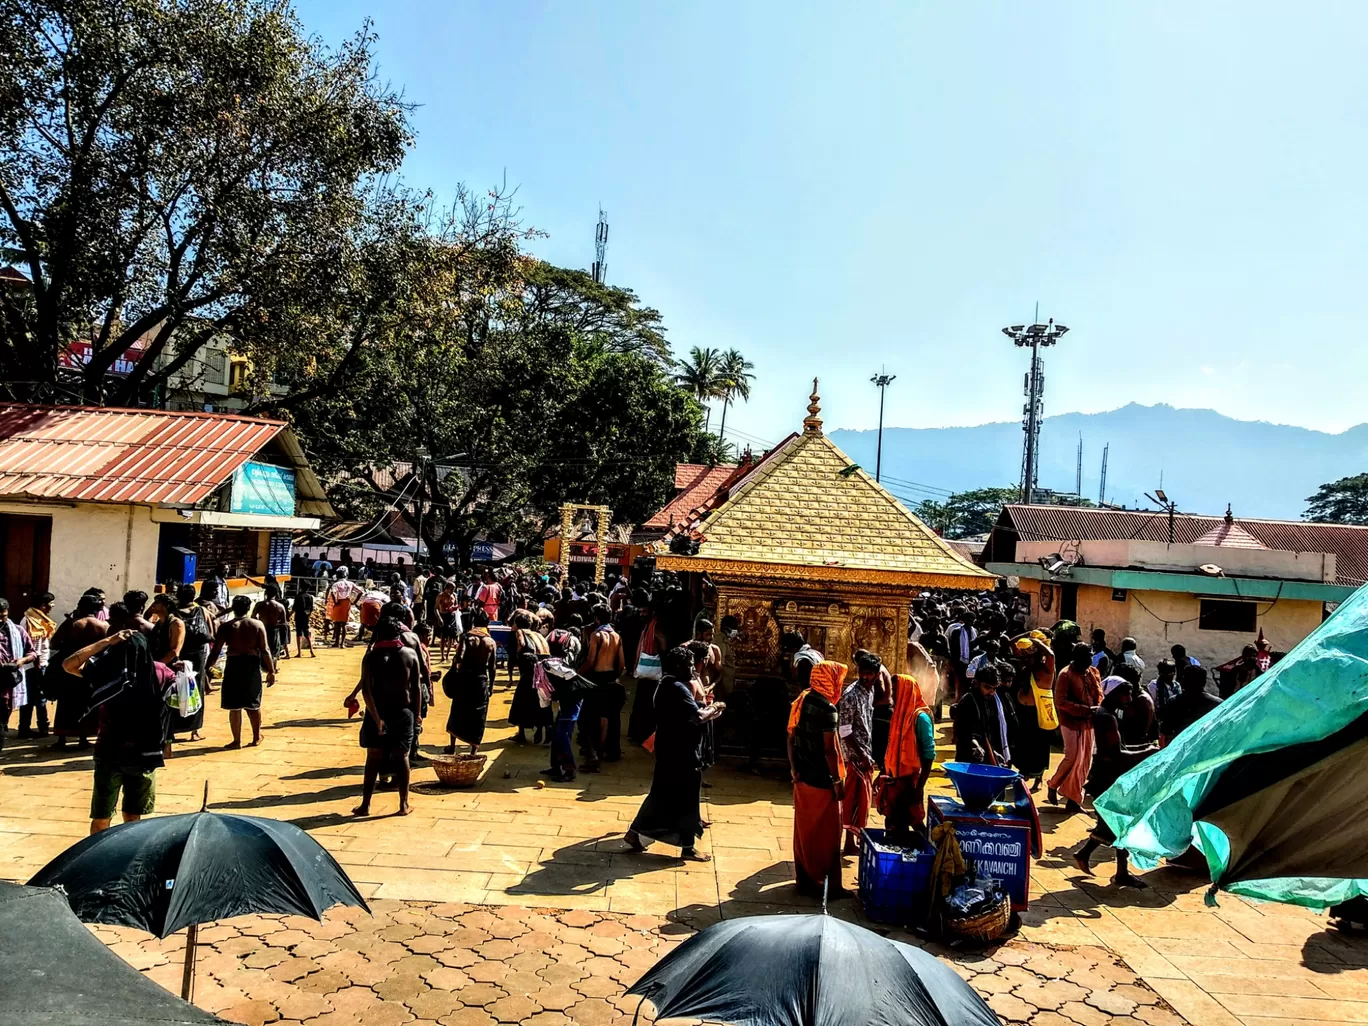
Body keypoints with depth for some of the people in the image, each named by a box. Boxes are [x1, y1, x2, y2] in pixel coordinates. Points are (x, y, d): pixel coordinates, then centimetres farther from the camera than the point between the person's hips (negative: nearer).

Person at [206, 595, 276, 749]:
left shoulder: (226, 627, -1)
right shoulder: (258, 625, 0)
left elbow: (215, 651, -3)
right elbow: (265, 650, -3)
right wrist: (271, 671, 2)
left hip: (234, 664, -2)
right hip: (252, 664, 2)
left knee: (235, 706, 6)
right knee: (253, 704, 15)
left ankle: (237, 740, 9)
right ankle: (256, 737, 23)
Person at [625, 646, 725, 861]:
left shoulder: (665, 685, 12)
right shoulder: (678, 688, -20)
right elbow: (698, 717, -28)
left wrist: (708, 710, 5)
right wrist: (713, 709, -9)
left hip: (668, 747, 10)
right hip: (681, 751, -10)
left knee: (661, 793, 18)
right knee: (686, 797, 1)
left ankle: (635, 832, 23)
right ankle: (688, 847, 9)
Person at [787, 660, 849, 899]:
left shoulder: (801, 701, 5)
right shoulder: (827, 708, -20)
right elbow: (829, 749, -21)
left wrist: (794, 769, 14)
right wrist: (838, 781, -14)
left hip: (803, 776, 8)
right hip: (821, 780, -8)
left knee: (804, 828, 15)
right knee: (825, 833, 3)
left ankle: (805, 878, 25)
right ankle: (825, 884, 11)